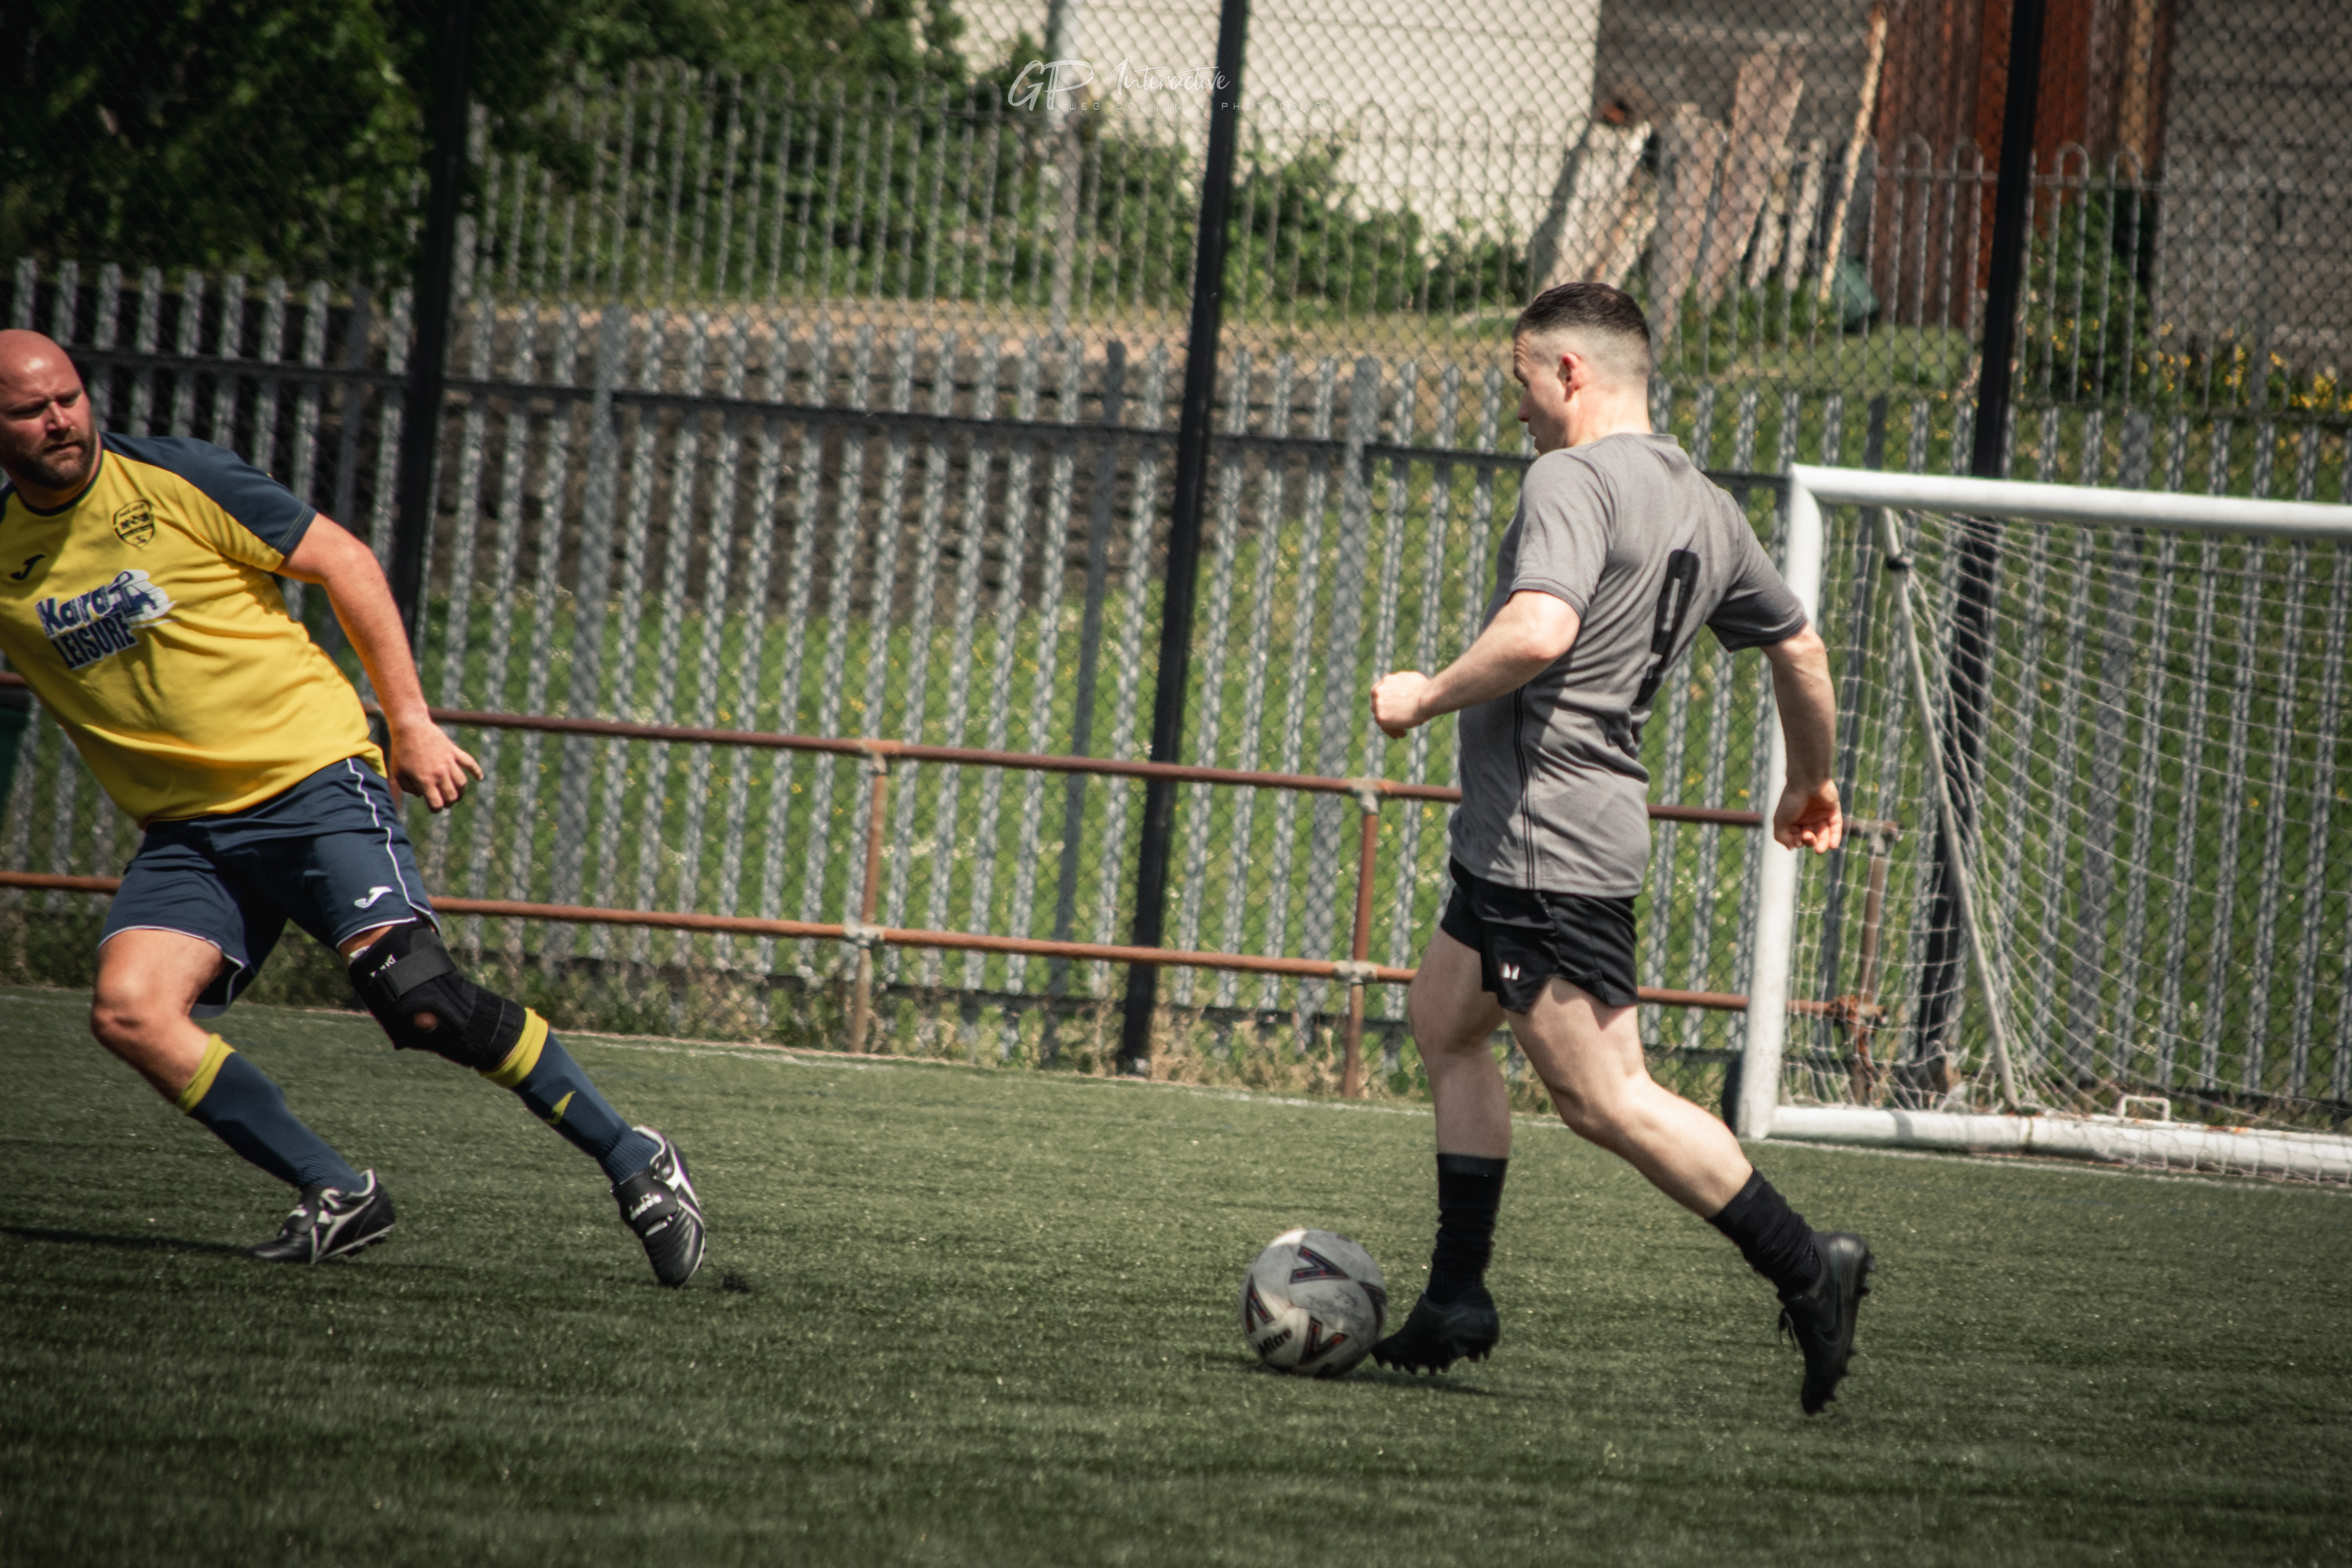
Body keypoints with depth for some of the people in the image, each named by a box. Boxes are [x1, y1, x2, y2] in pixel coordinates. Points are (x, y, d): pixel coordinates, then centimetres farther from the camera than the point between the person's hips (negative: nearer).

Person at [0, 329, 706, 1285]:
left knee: (417, 996, -20)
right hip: (186, 829, 4)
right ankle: (337, 1197, -9)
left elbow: (343, 561, -1)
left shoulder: (171, 479, -7)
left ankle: (635, 1163, -5)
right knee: (128, 1010, -20)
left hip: (312, 775, -4)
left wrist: (410, 721, -4)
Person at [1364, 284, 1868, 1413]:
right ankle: (1457, 1300, 22)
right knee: (1442, 1023, 21)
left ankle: (1804, 1266, -12)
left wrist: (1427, 695, -15)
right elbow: (1799, 651, 22)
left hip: (1546, 839, -10)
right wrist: (1811, 781, 37)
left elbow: (1539, 631, -30)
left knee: (1603, 1097, -9)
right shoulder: (1706, 508, 14)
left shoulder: (1572, 480, -14)